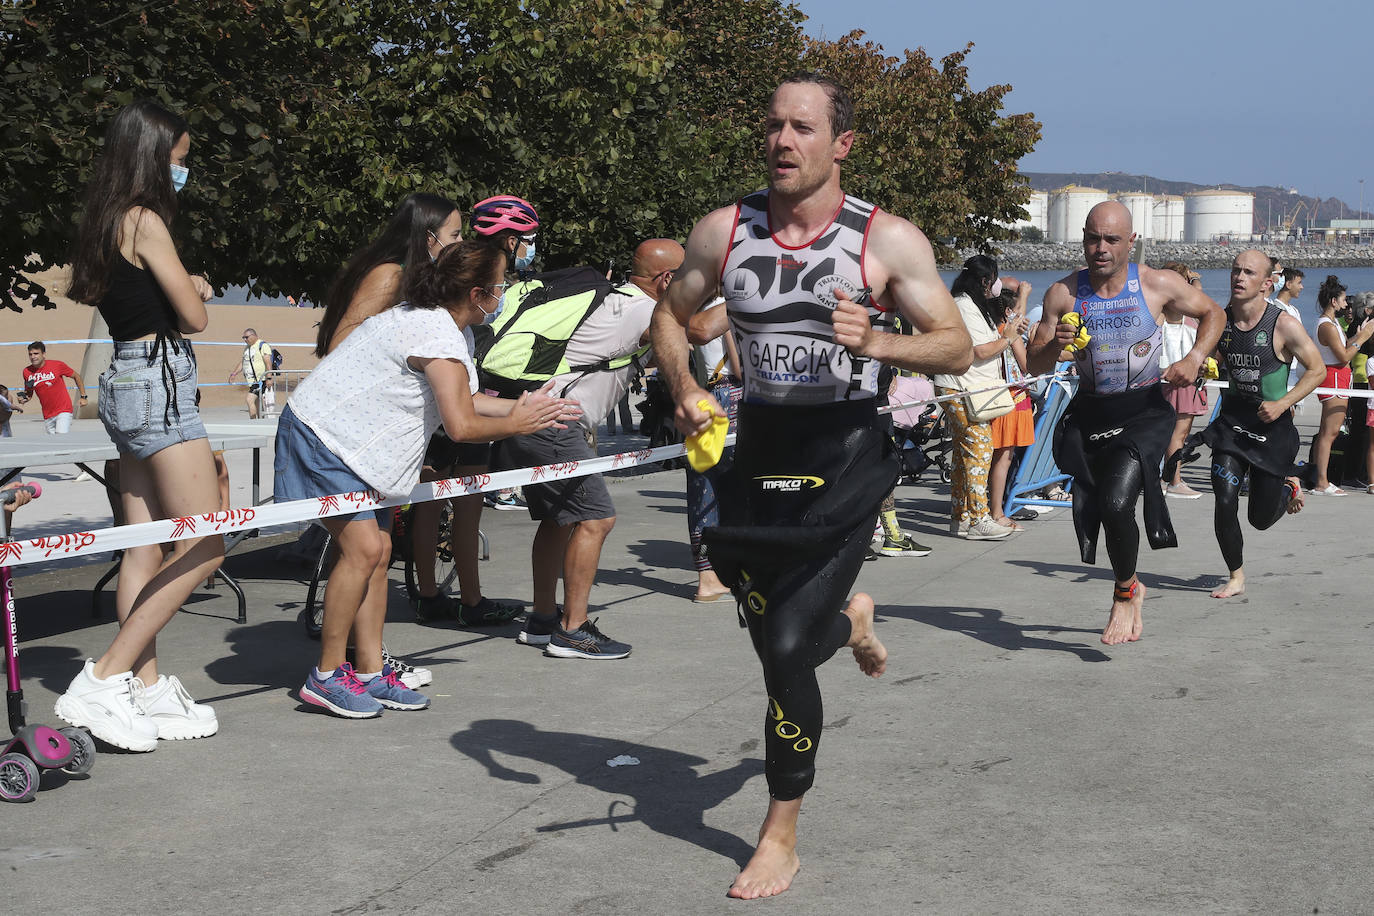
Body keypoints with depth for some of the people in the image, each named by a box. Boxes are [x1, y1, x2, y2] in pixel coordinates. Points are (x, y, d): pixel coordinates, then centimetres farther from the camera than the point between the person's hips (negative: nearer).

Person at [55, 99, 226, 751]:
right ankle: (102, 681, -10)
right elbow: (195, 318, -12)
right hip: (160, 384, -10)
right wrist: (195, 293, 11)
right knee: (203, 547, -7)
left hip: (124, 384, 10)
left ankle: (147, 691, 13)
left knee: (145, 549, 10)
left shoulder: (105, 222, 14)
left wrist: (184, 288, 11)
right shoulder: (145, 220, -13)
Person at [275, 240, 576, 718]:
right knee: (364, 547, -17)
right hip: (321, 435, -11)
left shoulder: (431, 320, 11)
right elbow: (462, 425, -25)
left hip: (355, 443, 11)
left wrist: (522, 407, 13)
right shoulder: (440, 338, -22)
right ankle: (327, 676, -7)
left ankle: (371, 673, 9)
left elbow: (461, 398, 16)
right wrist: (515, 424, -8)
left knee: (377, 549, 6)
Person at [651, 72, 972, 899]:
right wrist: (686, 389, -7)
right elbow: (670, 316, 13)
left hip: (845, 454, -4)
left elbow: (959, 347, -9)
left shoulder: (888, 240, -10)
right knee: (773, 637, 16)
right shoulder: (725, 231, 0)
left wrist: (876, 343, -29)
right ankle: (849, 619, 54)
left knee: (787, 649, -10)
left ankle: (782, 837, 7)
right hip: (761, 443, 4)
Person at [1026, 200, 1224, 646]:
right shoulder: (1063, 294, -5)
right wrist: (1055, 346, -22)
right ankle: (1133, 590, 37)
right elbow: (1034, 364, 0)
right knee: (1089, 510, 9)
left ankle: (1124, 591, 5)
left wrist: (1194, 360, -6)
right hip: (1089, 415, 3)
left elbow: (1213, 313, 10)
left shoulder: (1159, 285, -7)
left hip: (1144, 412, -3)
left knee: (1116, 503, -22)